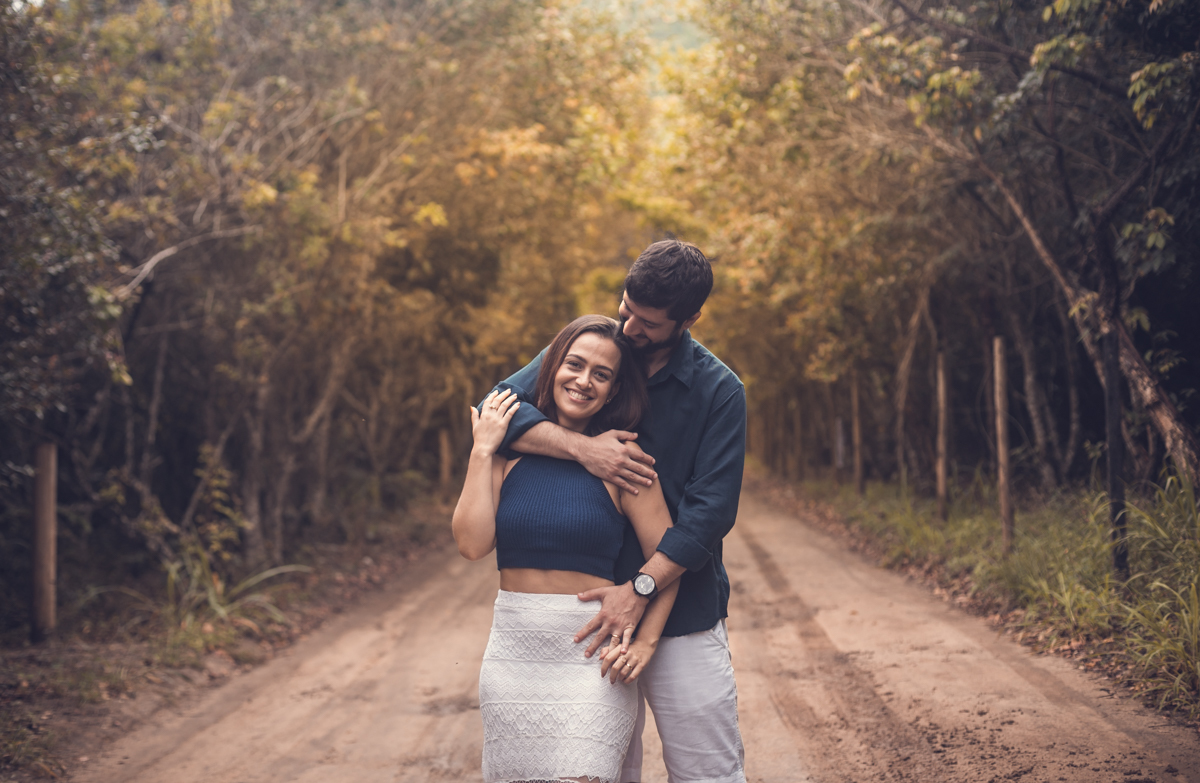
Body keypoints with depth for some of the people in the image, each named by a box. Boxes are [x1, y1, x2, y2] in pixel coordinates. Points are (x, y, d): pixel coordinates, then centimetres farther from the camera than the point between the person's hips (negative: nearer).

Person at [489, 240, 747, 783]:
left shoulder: (718, 391, -5)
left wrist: (639, 588, -20)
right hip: (590, 613, 2)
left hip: (681, 615, -2)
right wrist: (582, 448, -21)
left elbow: (710, 510, -11)